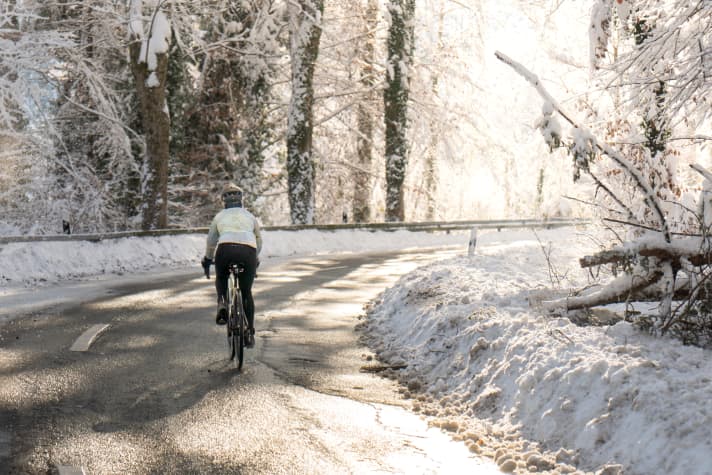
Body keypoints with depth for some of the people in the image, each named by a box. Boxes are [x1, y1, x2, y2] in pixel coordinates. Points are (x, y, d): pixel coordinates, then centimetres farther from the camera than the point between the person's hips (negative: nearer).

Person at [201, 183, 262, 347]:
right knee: (247, 293, 15)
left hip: (226, 249, 0)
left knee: (221, 279, 31)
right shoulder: (250, 216, 27)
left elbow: (211, 241, 29)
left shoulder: (220, 216, 25)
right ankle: (250, 332, 13)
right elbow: (259, 242, 35)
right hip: (248, 251, 1)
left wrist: (207, 260, 45)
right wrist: (255, 259, 51)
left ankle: (222, 304, 3)